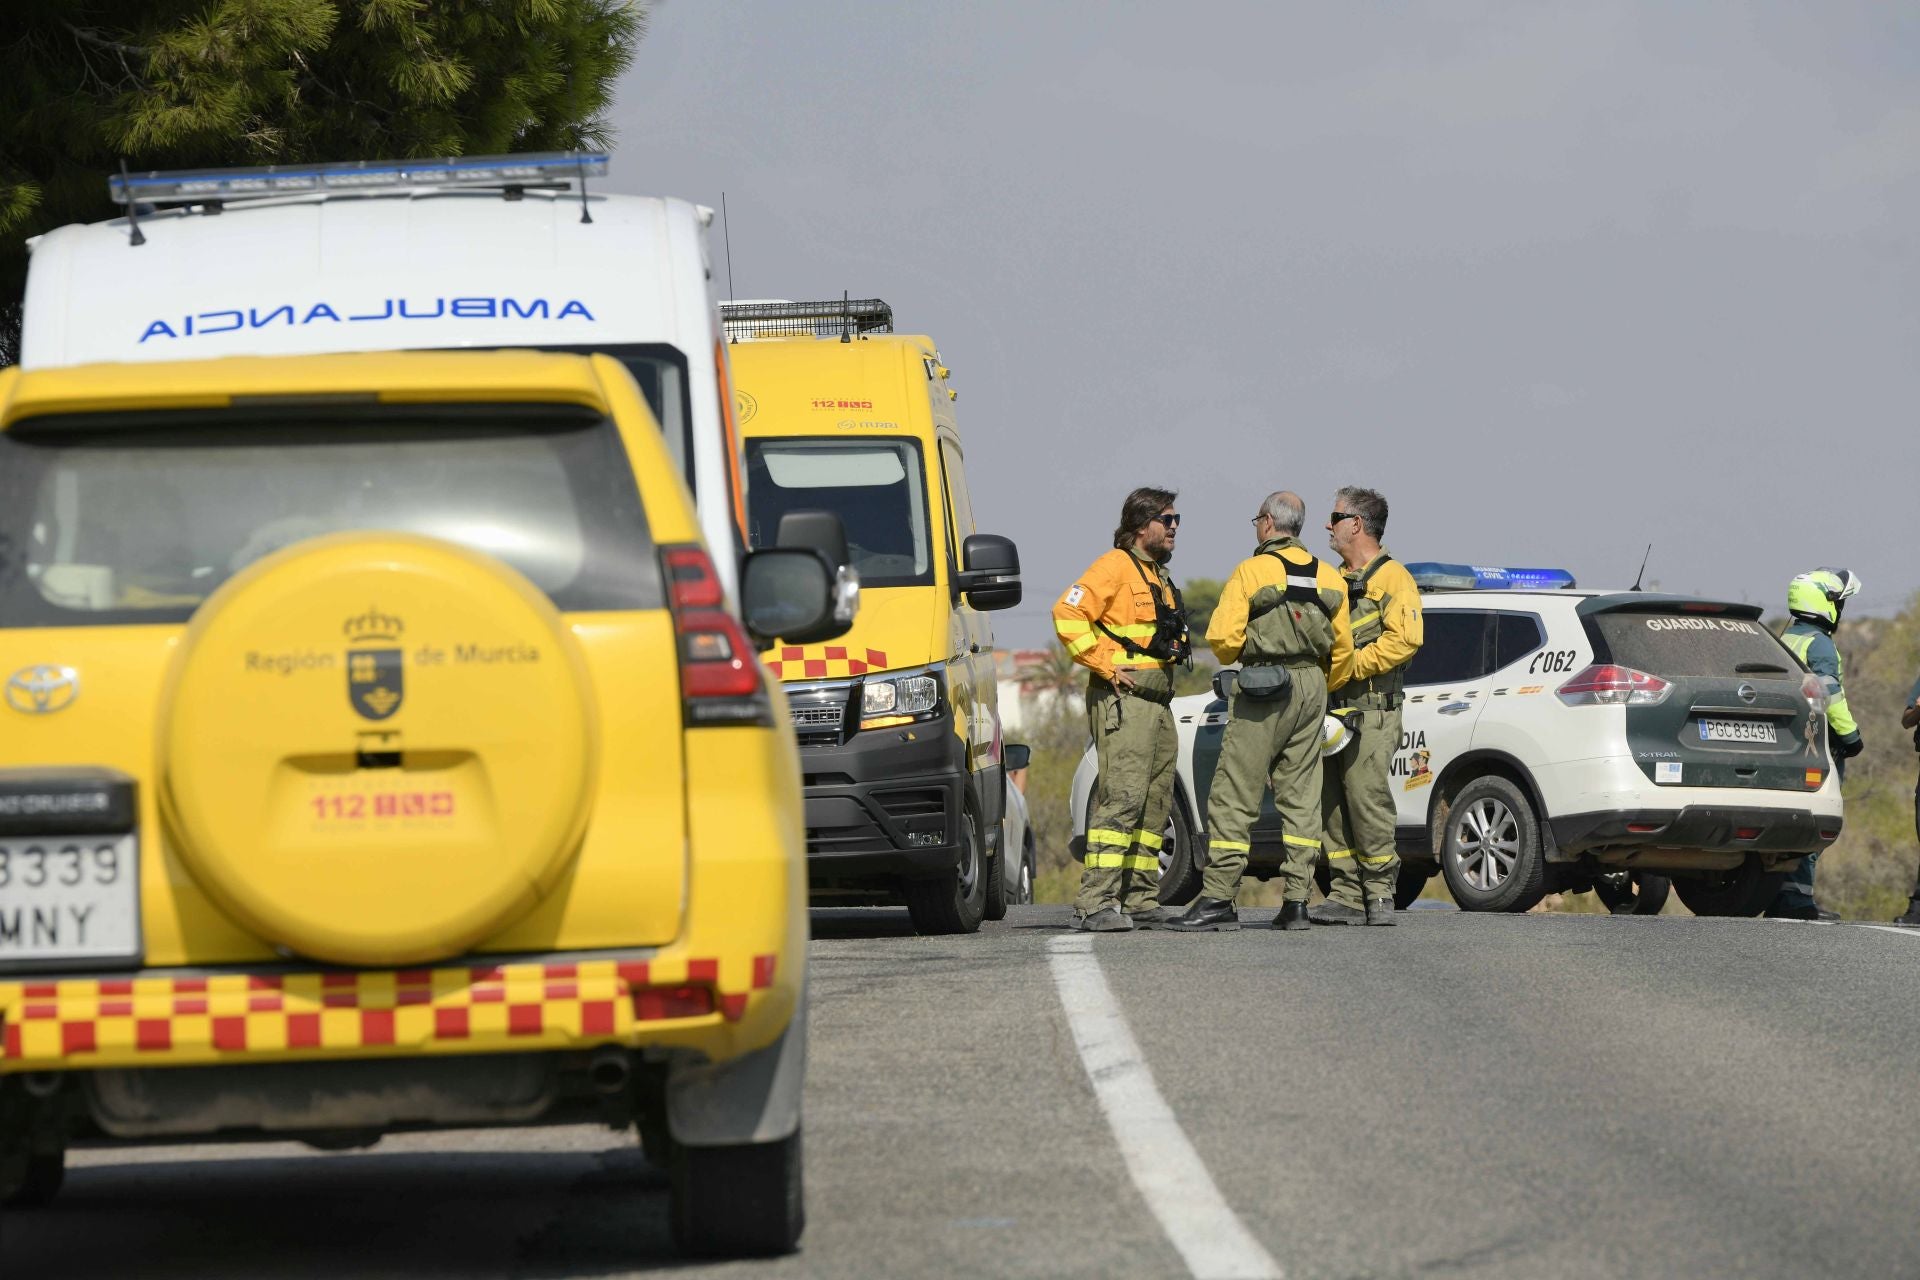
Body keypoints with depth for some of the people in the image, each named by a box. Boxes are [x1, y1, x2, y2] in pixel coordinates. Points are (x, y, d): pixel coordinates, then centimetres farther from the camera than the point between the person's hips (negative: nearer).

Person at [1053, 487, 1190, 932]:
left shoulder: (1159, 576, 21)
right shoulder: (1115, 566, -8)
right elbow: (1068, 615, -19)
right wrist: (1105, 666, -18)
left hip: (1157, 703, 10)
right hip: (1123, 700, -10)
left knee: (1155, 803, 9)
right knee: (1122, 797, -17)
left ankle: (1140, 900, 12)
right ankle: (1096, 903, -21)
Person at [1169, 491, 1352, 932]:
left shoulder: (1252, 571, -7)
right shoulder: (1327, 577, 10)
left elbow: (1222, 637, -12)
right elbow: (1343, 647, 12)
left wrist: (1234, 657, 10)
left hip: (1263, 687, -6)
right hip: (1311, 688, 6)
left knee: (1234, 796, -4)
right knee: (1301, 796, 8)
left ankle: (1218, 898, -8)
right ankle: (1296, 899, 4)